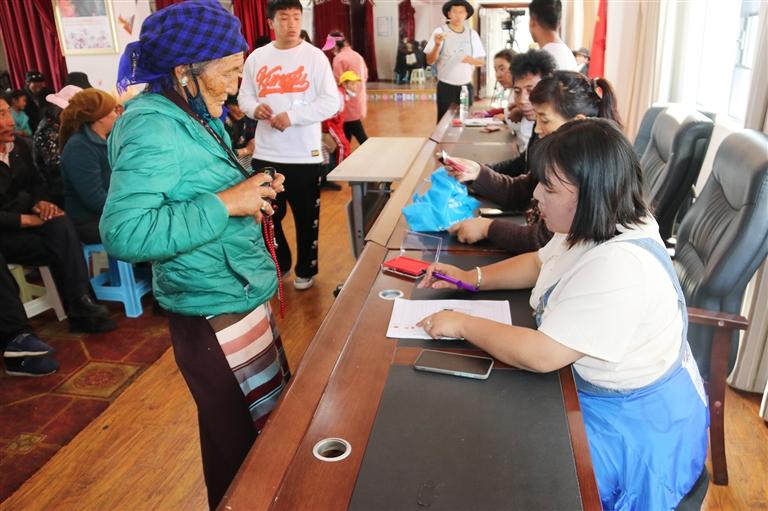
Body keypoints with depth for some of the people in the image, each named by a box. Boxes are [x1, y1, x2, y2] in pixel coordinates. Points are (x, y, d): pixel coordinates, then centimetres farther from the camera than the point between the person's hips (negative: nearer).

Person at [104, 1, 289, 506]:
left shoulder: (190, 116, 9)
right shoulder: (152, 128, -20)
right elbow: (123, 232, -30)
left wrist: (250, 189, 3)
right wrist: (226, 202, -28)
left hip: (241, 299, 10)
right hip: (217, 317, -10)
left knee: (269, 418, 24)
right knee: (242, 446, 7)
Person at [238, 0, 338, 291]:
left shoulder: (314, 56, -4)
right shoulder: (256, 58, 8)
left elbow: (330, 102, -10)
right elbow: (244, 97, 12)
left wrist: (292, 117, -19)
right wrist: (255, 108, -11)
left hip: (305, 154, -3)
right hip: (265, 154, 4)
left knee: (306, 217, 9)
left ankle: (305, 270, 29)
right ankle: (278, 264, 35)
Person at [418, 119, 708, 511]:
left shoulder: (619, 266, -34)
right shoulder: (592, 228, -4)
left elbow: (541, 355, -32)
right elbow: (539, 263, 15)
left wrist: (463, 325, -20)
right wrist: (473, 278, 2)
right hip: (587, 385, 9)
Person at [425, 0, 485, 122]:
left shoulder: (472, 34, 5)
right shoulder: (440, 32, -5)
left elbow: (481, 61, 8)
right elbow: (430, 61, -7)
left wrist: (471, 60, -14)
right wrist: (437, 45, -25)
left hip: (466, 87, 3)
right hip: (446, 87, -3)